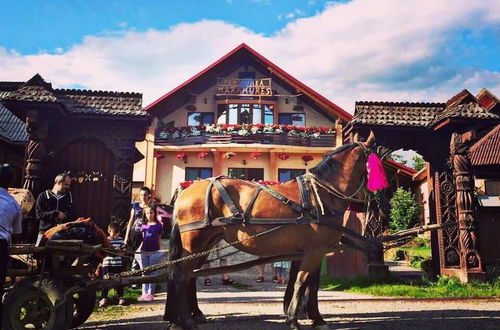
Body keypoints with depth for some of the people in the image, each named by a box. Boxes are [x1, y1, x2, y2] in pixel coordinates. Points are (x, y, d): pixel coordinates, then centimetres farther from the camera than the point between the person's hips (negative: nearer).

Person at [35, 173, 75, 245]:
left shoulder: (69, 197, 13)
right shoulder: (43, 196, 6)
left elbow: (72, 216, 15)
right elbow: (39, 214, -5)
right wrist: (56, 214, -15)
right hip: (46, 231, -1)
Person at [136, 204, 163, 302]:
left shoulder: (158, 225, -3)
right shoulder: (143, 225, 6)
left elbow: (159, 239, 1)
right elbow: (142, 239, 13)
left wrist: (159, 251, 1)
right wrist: (139, 249, 8)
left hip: (154, 252, -4)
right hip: (144, 252, 4)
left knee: (152, 273, 4)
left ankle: (150, 294, 10)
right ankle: (144, 293, 14)